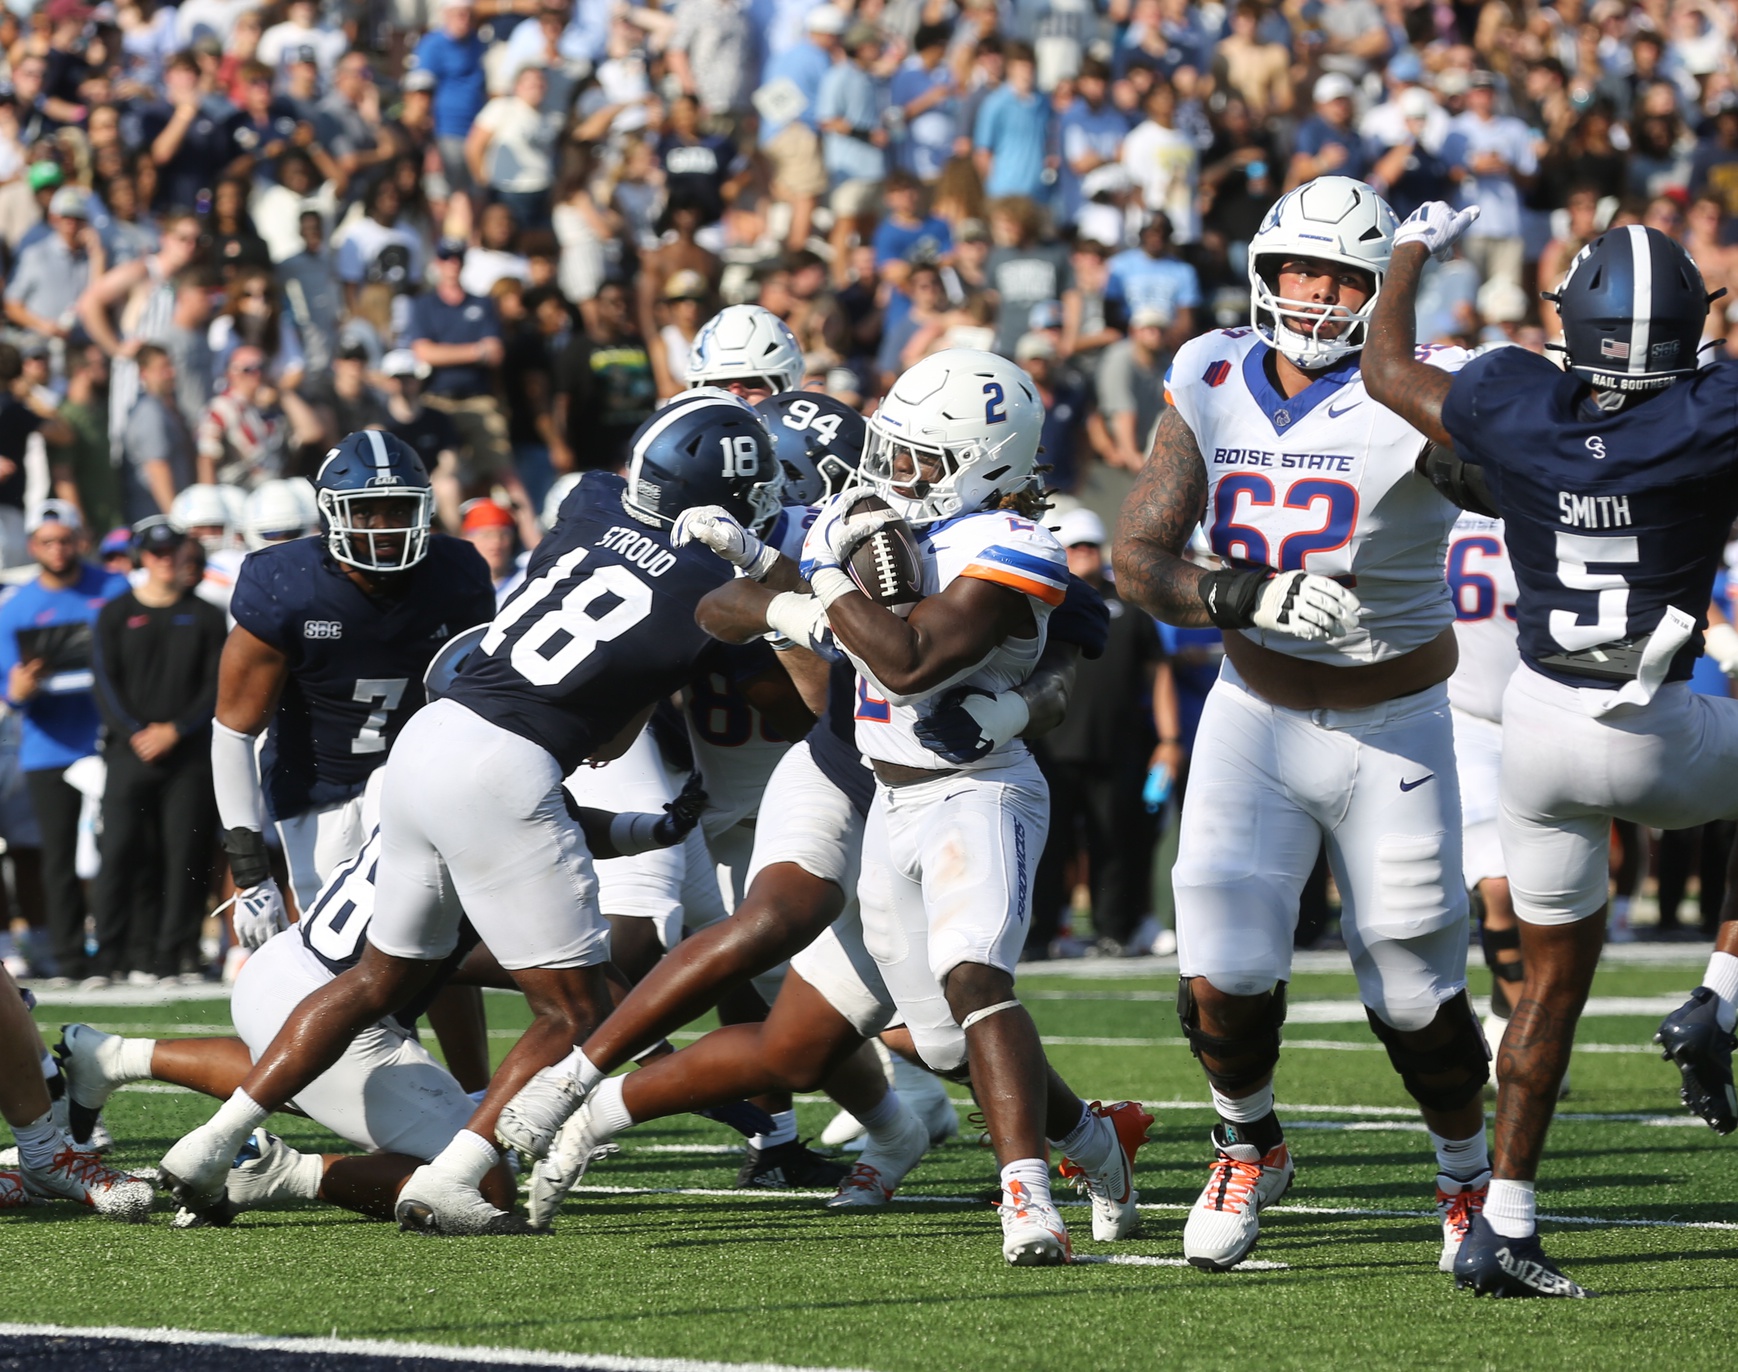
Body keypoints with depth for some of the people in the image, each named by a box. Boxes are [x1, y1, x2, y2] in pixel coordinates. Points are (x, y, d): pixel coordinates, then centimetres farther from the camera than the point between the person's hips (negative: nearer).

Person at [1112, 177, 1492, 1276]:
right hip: (1255, 721, 2)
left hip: (1392, 732, -2)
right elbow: (1139, 558, -6)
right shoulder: (1214, 389, -4)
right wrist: (1244, 598, -24)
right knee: (1222, 980, -8)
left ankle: (1470, 1176, 32)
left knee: (1418, 1001, 3)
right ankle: (1249, 1146, 22)